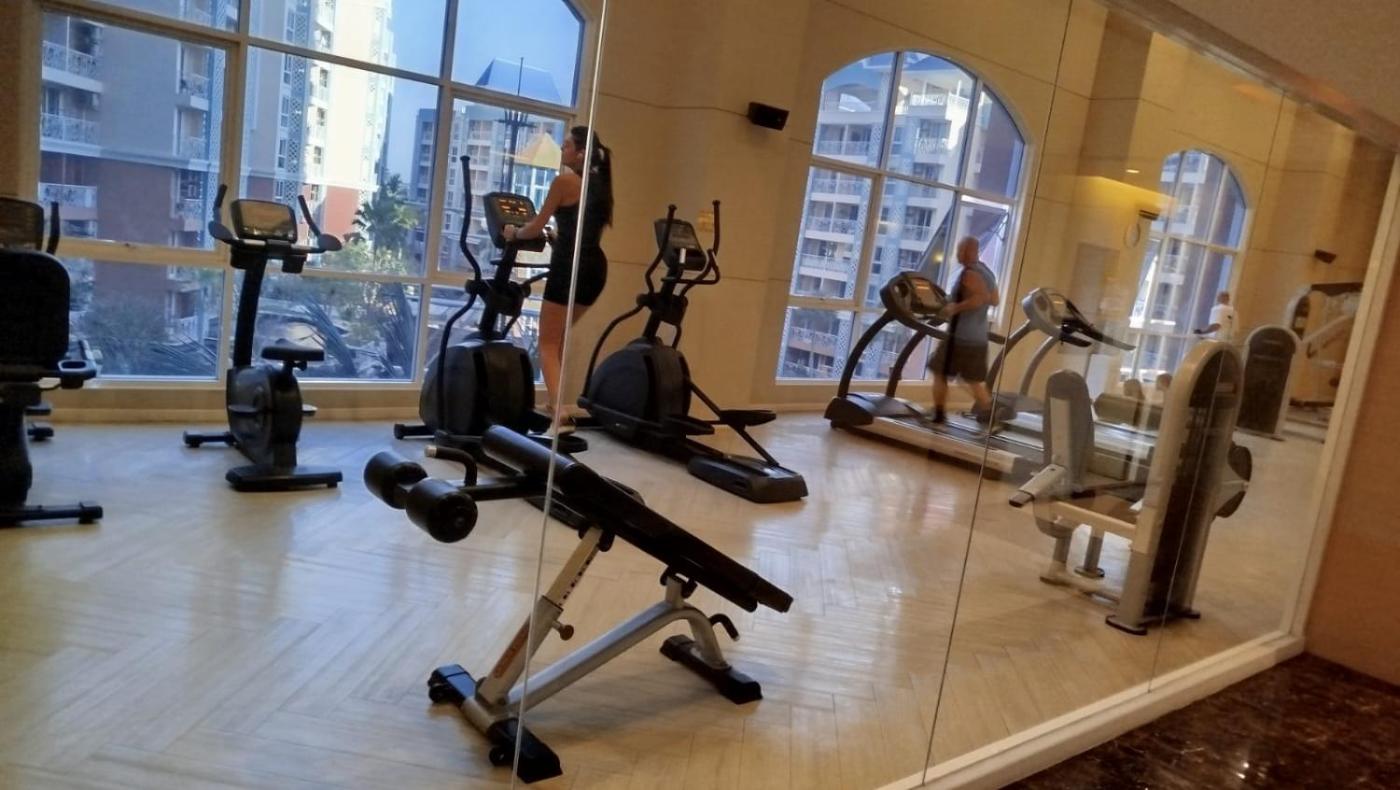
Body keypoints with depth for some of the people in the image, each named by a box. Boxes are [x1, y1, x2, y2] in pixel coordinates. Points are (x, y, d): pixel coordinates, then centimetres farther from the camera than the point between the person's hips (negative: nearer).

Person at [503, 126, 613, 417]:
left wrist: (513, 233, 17)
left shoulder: (565, 181, -6)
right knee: (557, 338, 24)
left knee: (547, 344, 0)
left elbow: (536, 227, -2)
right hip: (595, 267, 8)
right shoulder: (599, 185, 15)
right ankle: (554, 404, 29)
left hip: (571, 267, -8)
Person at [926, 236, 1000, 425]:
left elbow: (982, 297, -29)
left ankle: (938, 413, 9)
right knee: (974, 380, 15)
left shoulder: (969, 273, -15)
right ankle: (989, 414, 9)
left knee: (940, 373, 6)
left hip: (961, 337, -8)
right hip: (978, 338, 8)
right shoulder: (987, 272, 12)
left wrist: (955, 308, -23)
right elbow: (994, 300, 21)